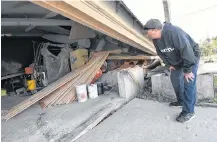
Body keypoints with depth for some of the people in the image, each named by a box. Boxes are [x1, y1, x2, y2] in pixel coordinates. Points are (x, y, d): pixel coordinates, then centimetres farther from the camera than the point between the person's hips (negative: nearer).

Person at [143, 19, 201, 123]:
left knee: (189, 82, -13)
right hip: (176, 60, 8)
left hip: (191, 56, -8)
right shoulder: (155, 39, -9)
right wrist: (169, 64, 0)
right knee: (175, 79, 11)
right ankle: (181, 101, 29)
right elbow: (161, 53, 5)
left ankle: (189, 111, -3)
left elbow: (187, 51, -36)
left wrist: (187, 70, -30)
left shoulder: (173, 32, -35)